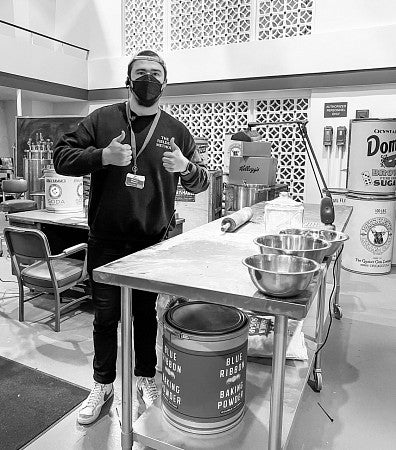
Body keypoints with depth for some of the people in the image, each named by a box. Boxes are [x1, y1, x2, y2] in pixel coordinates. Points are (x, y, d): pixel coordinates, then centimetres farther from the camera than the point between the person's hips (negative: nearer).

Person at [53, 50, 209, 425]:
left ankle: (145, 378, 35)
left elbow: (201, 182, 6)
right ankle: (102, 385, 31)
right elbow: (61, 156, -1)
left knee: (146, 313, 14)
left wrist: (186, 167, -18)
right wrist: (102, 156, -19)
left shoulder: (175, 130, 4)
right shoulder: (102, 119, 1)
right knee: (105, 316, 10)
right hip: (105, 242, 0)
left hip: (152, 243, 1)